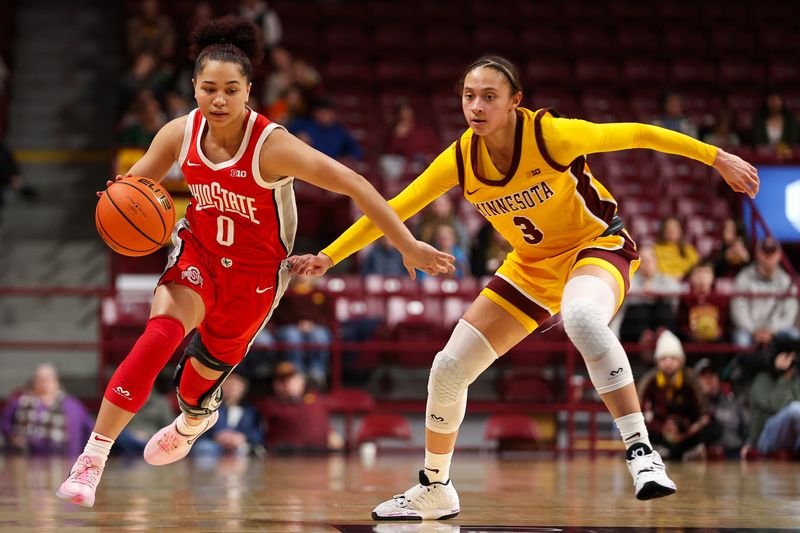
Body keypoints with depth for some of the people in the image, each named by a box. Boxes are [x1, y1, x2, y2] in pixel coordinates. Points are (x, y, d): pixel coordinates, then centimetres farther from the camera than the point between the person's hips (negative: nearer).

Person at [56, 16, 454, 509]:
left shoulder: (272, 145, -29)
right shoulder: (180, 134, -15)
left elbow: (355, 186, -29)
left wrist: (408, 246, -32)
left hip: (256, 273, -1)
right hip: (198, 252, 1)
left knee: (209, 364, 17)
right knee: (164, 328, -27)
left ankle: (194, 420, 59)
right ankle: (93, 458, -29)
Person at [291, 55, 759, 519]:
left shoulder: (551, 135, -27)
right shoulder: (460, 160, -13)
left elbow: (635, 135, -17)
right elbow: (393, 210, -3)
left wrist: (720, 159, -13)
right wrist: (330, 256, -8)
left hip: (597, 245, -6)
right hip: (532, 267, 6)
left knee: (581, 316, -42)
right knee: (448, 370, 1)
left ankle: (642, 453, -40)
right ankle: (435, 490, 24)